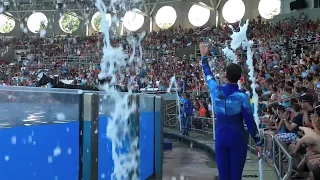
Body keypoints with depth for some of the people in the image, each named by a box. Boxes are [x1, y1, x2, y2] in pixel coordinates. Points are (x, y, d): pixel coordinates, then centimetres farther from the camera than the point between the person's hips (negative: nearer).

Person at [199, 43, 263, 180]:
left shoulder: (217, 91, -5)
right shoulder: (242, 97, -13)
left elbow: (208, 76, 15)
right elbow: (250, 121, -12)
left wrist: (204, 57, 29)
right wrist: (258, 143, -4)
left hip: (220, 138, 3)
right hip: (238, 138, -3)